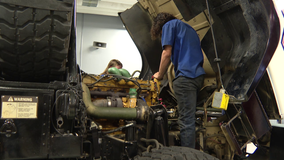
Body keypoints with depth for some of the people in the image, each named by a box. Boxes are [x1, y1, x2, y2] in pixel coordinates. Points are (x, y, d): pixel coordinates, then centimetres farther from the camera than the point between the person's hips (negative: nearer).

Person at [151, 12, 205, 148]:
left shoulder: (169, 25, 8)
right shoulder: (189, 29, 32)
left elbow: (167, 54, -3)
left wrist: (159, 75, 9)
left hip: (185, 76, -8)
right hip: (198, 75, 9)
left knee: (186, 120, -10)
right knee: (190, 117, 11)